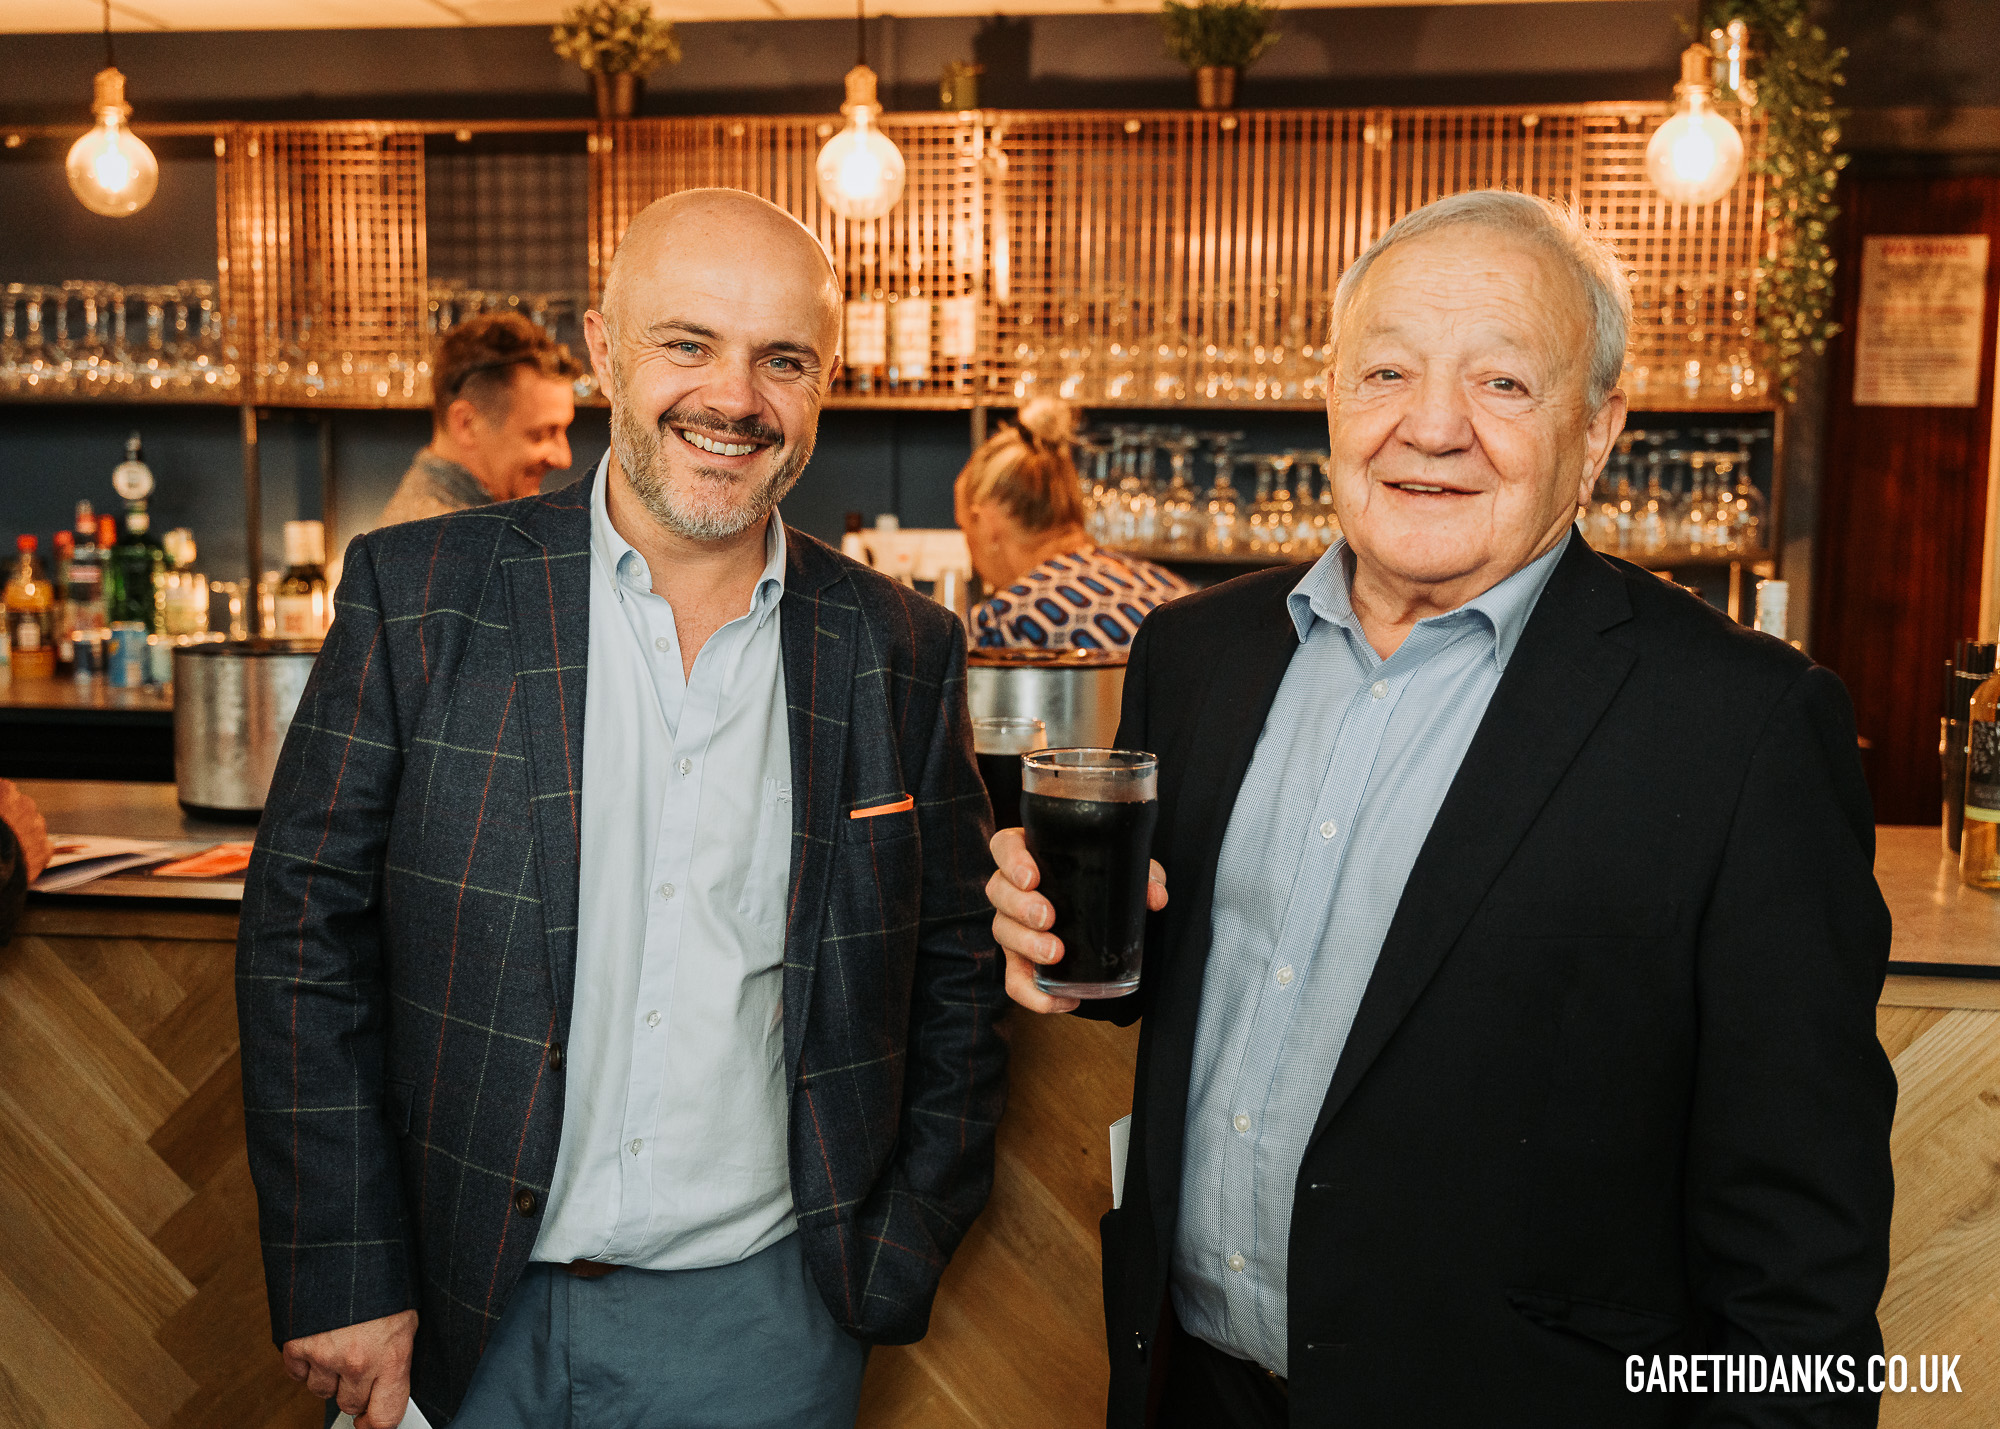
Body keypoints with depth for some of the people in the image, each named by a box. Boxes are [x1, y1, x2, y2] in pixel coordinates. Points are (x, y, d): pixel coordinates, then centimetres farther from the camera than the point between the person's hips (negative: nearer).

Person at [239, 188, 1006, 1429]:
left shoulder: (904, 652, -3)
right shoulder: (419, 594, -7)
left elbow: (956, 975, 4)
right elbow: (305, 933, -5)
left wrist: (903, 1253, 0)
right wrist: (344, 1276, -7)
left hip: (758, 1315, 1)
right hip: (464, 1317, 0)